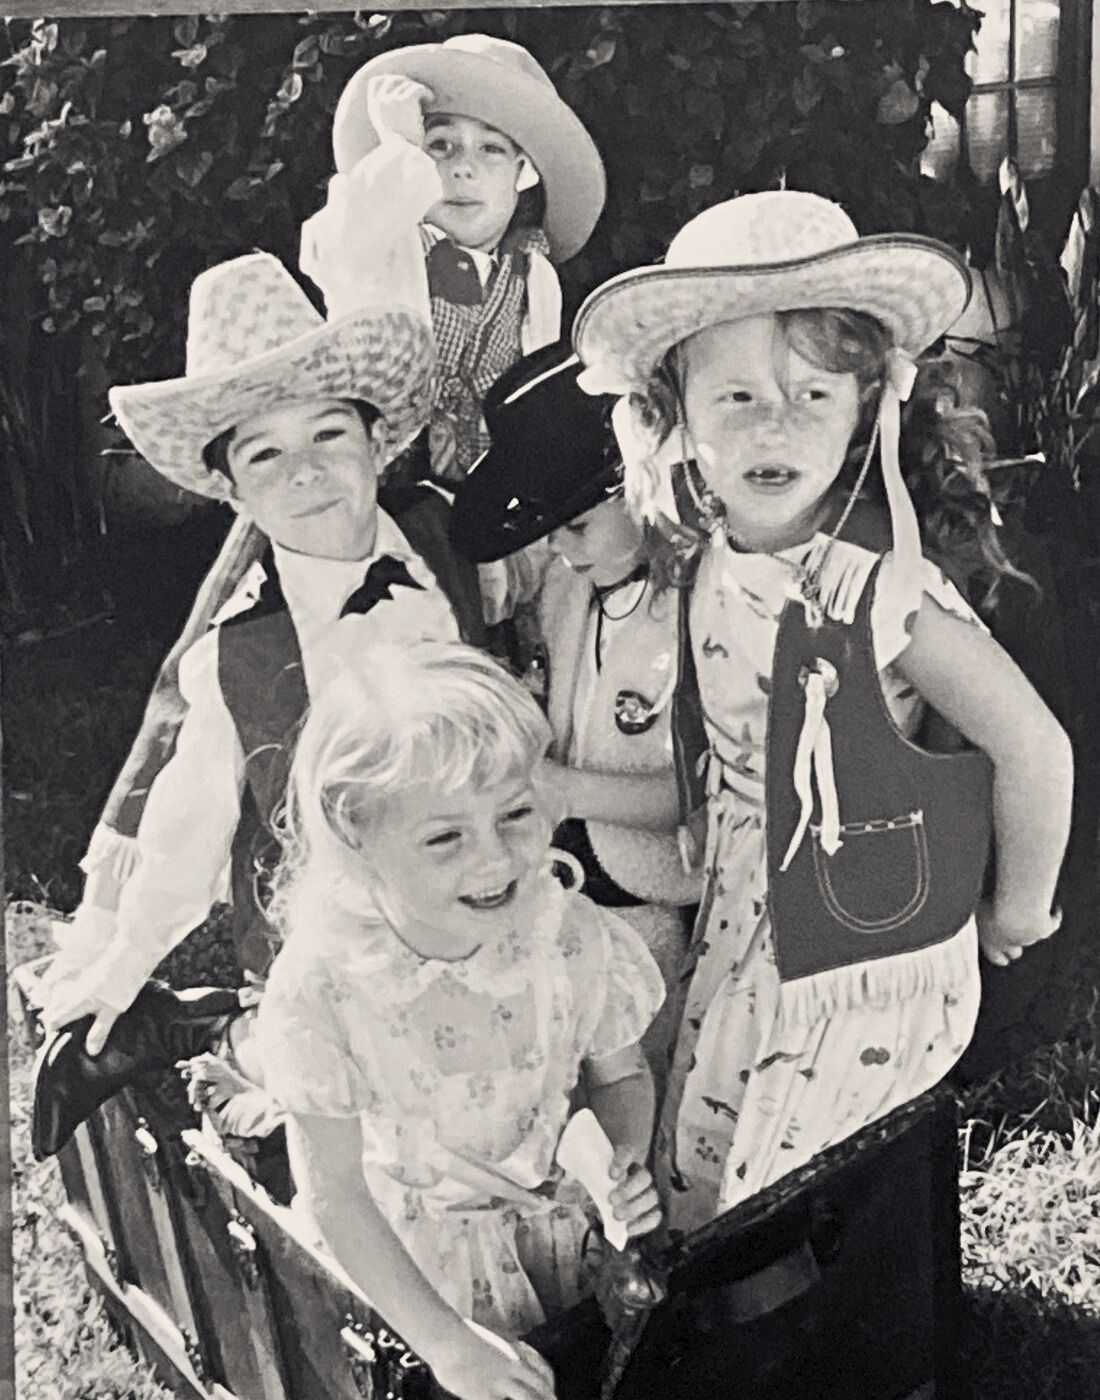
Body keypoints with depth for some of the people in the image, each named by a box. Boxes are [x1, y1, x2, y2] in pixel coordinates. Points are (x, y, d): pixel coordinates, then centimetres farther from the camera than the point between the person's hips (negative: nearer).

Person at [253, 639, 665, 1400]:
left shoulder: (574, 938, -24)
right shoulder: (321, 989, -31)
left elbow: (620, 1074, -3)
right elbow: (335, 1192, -21)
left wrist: (627, 1164, -24)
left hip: (558, 1216, 2)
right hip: (416, 1252, -2)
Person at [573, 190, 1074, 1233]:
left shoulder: (885, 591, -27)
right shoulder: (703, 566, -8)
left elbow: (1033, 748, -19)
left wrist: (1016, 912, -6)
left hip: (870, 968, -6)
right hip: (740, 942, 6)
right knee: (688, 1186, 18)